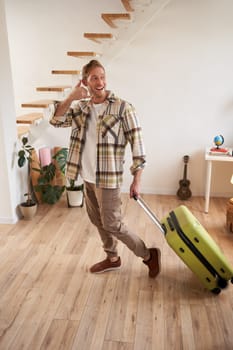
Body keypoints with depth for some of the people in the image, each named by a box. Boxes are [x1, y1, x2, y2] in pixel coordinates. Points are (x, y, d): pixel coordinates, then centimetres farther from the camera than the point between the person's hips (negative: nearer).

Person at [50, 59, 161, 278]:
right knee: (97, 220, 17)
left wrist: (136, 180, -15)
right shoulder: (80, 107, 6)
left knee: (112, 224, -1)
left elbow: (137, 144, -13)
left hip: (108, 178, -7)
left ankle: (149, 255, 17)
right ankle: (112, 258, 37)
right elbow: (56, 121, -5)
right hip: (88, 177, 7)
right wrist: (71, 97, -19)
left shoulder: (122, 108, -13)